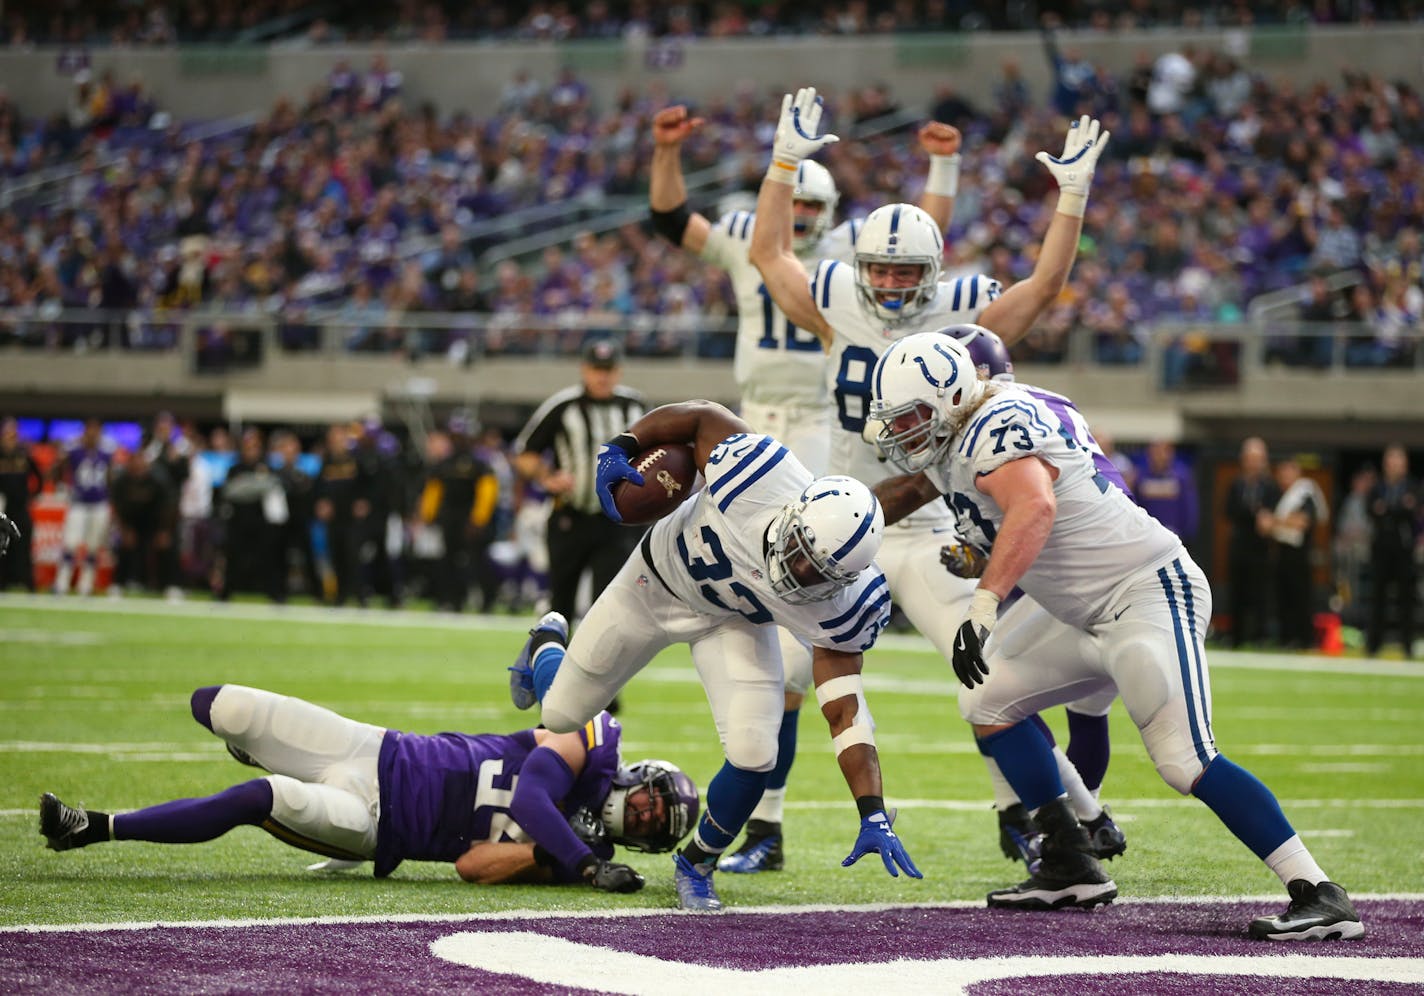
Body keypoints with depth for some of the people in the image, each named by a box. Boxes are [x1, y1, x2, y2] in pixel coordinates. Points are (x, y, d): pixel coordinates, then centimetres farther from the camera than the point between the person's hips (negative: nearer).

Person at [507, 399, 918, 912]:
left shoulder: (837, 606, -34)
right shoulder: (759, 473, -41)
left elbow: (845, 712, -28)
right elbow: (702, 416, -21)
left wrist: (874, 814, -35)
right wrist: (620, 445, -23)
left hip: (734, 621, 0)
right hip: (658, 578, 0)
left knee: (752, 753, -21)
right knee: (561, 714, 13)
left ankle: (696, 865, 11)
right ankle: (547, 645, 54)